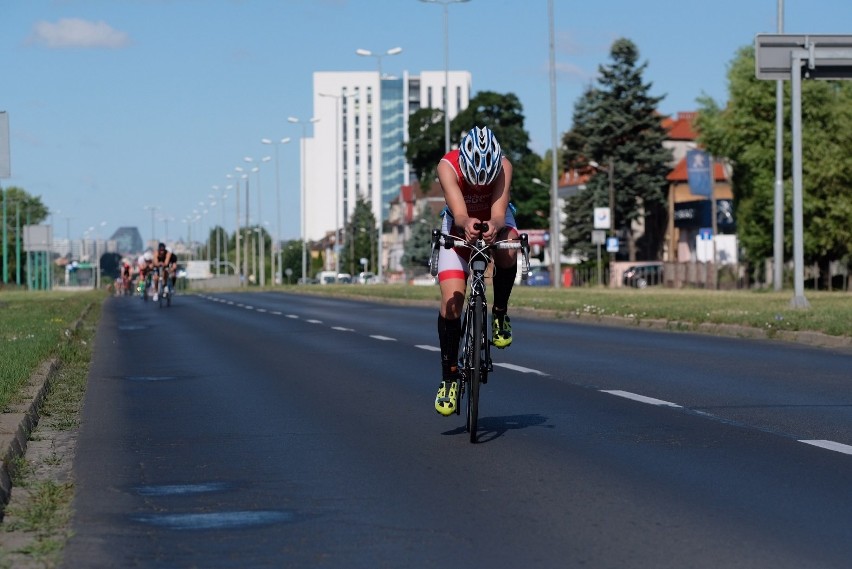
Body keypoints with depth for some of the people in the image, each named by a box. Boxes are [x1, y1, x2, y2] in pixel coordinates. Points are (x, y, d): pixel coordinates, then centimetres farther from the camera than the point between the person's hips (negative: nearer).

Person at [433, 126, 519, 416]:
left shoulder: (503, 166, -31)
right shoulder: (448, 166, -34)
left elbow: (499, 212, -41)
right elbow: (458, 212, -45)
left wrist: (493, 227, -64)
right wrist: (467, 224, -69)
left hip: (495, 222, 1)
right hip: (458, 228, -1)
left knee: (508, 250, -36)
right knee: (451, 302, -14)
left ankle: (500, 314, -11)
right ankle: (449, 379, -2)